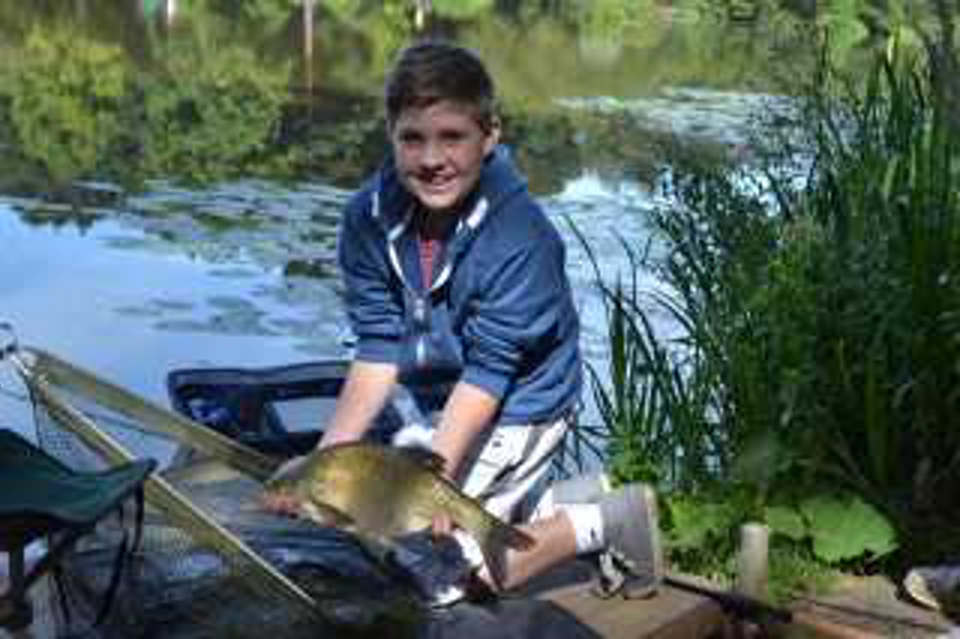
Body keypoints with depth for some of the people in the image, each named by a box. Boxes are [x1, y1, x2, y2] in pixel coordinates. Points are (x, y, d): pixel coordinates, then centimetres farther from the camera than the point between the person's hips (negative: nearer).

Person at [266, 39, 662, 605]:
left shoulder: (521, 237, -29)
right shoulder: (370, 217, -12)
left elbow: (487, 373, -27)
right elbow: (378, 352, -11)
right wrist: (325, 460, -21)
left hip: (518, 411, -7)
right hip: (440, 410, 7)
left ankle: (605, 523, 5)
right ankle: (576, 502, 22)